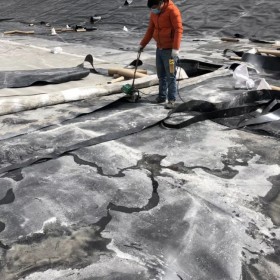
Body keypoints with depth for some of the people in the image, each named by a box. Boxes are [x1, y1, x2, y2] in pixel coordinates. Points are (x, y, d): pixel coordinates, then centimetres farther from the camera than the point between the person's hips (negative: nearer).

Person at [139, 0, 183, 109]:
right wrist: (142, 44, 14)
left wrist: (175, 48, -27)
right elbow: (150, 30, 18)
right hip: (159, 49, 7)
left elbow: (179, 29, -19)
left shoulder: (172, 10, -13)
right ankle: (162, 96, 24)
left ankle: (171, 100, 2)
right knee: (161, 74, 12)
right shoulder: (153, 13, 9)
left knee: (170, 75, -4)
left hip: (170, 49, -7)